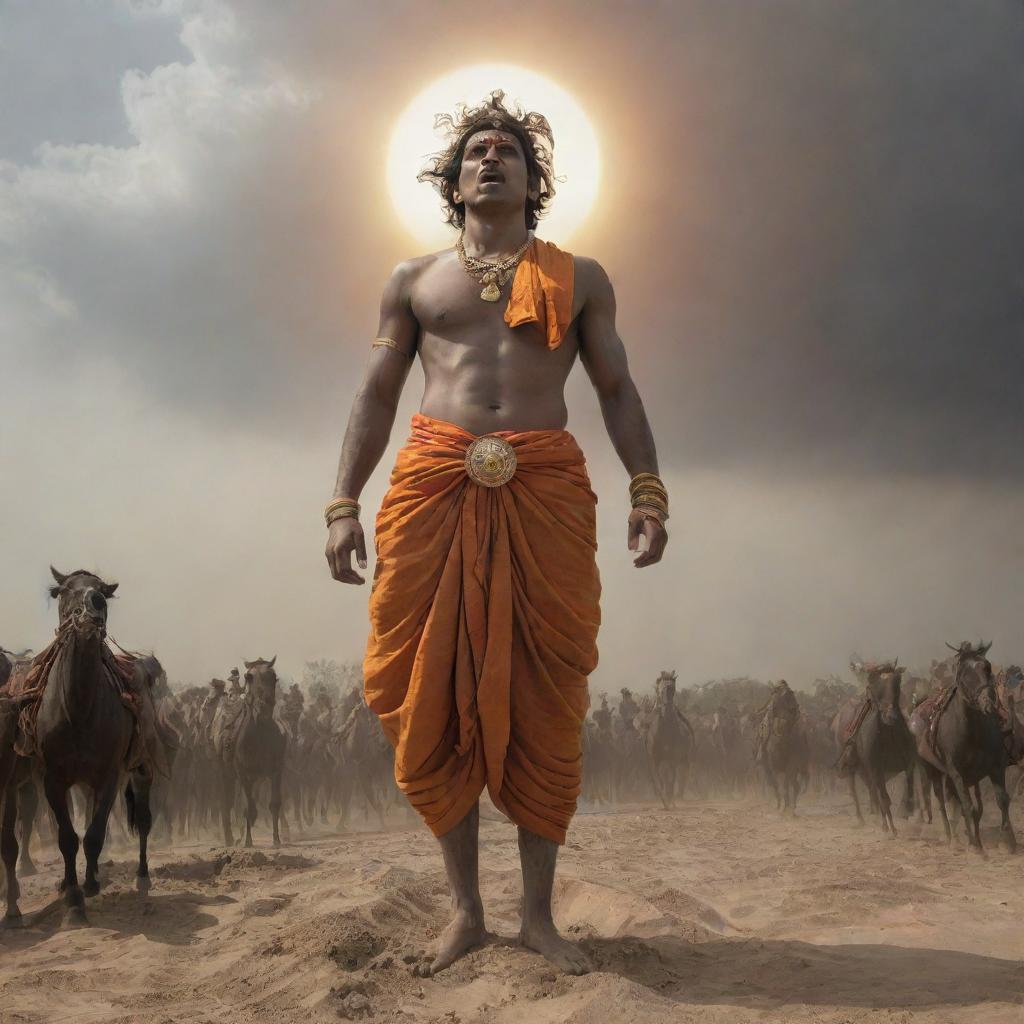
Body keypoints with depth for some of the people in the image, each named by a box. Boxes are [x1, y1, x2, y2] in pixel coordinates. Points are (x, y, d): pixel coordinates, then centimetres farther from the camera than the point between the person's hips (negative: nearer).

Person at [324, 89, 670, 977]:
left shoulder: (581, 279, 17)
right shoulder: (414, 281, 19)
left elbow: (618, 388, 12)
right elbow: (377, 396, 14)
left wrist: (648, 489, -3)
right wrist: (344, 504, 3)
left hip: (547, 489, 0)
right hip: (434, 483, 1)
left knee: (544, 702, -1)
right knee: (434, 696, -1)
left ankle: (539, 913, 8)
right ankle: (465, 909, 10)